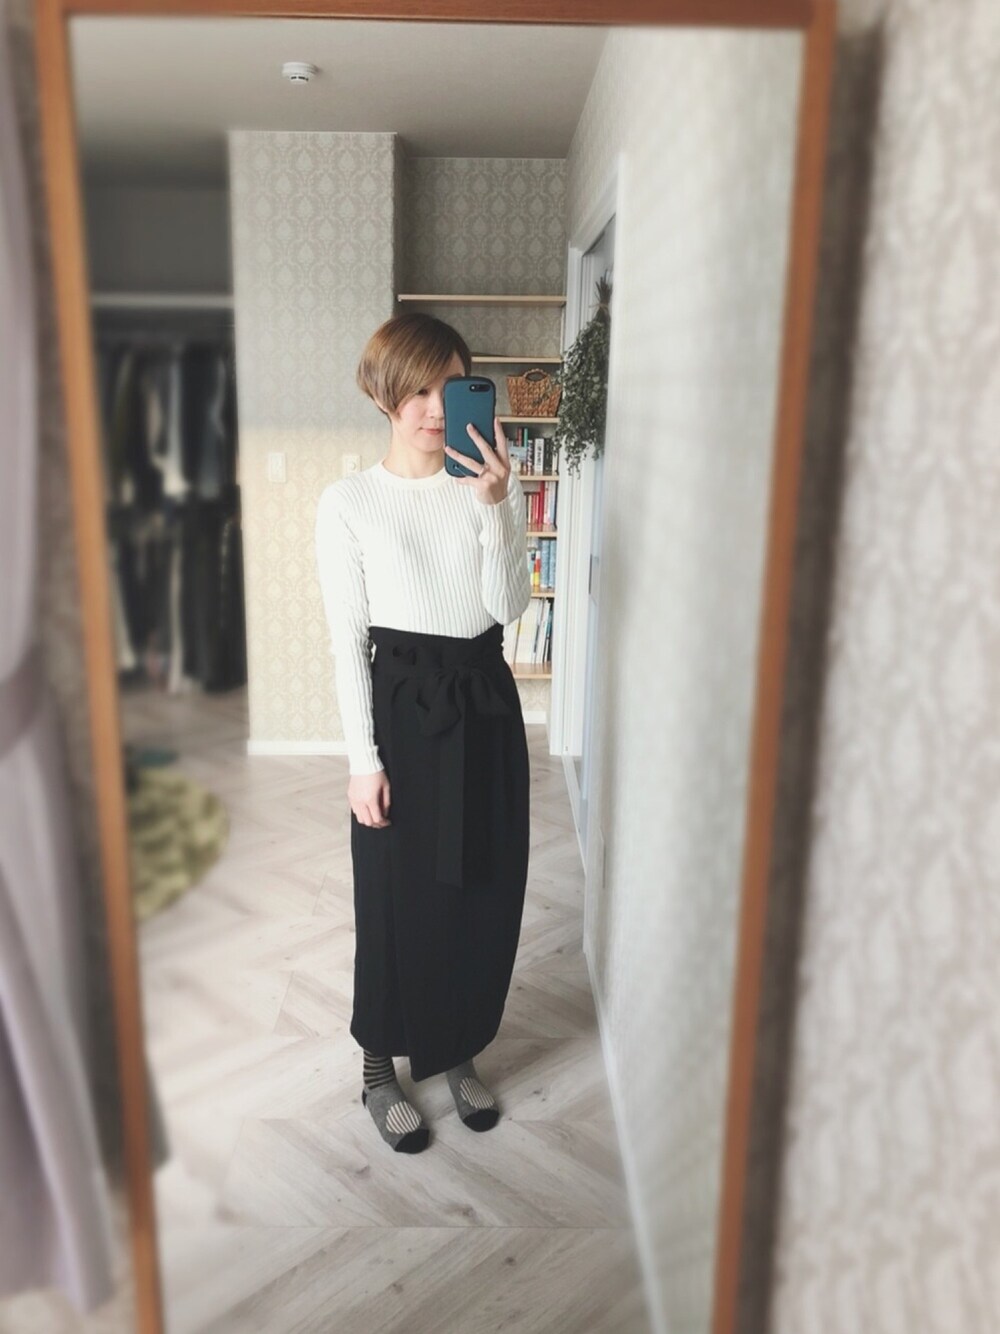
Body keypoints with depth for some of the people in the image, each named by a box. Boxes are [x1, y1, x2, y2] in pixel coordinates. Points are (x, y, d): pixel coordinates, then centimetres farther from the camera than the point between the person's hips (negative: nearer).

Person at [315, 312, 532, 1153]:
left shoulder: (494, 487, 3)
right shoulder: (349, 502, -5)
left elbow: (510, 608, -7)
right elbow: (348, 638, -6)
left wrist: (496, 508, -19)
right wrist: (363, 759, -9)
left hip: (486, 703, 4)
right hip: (403, 708, -3)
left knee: (485, 892, 12)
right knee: (398, 896, 7)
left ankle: (459, 1053, 36)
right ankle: (382, 1070, 31)